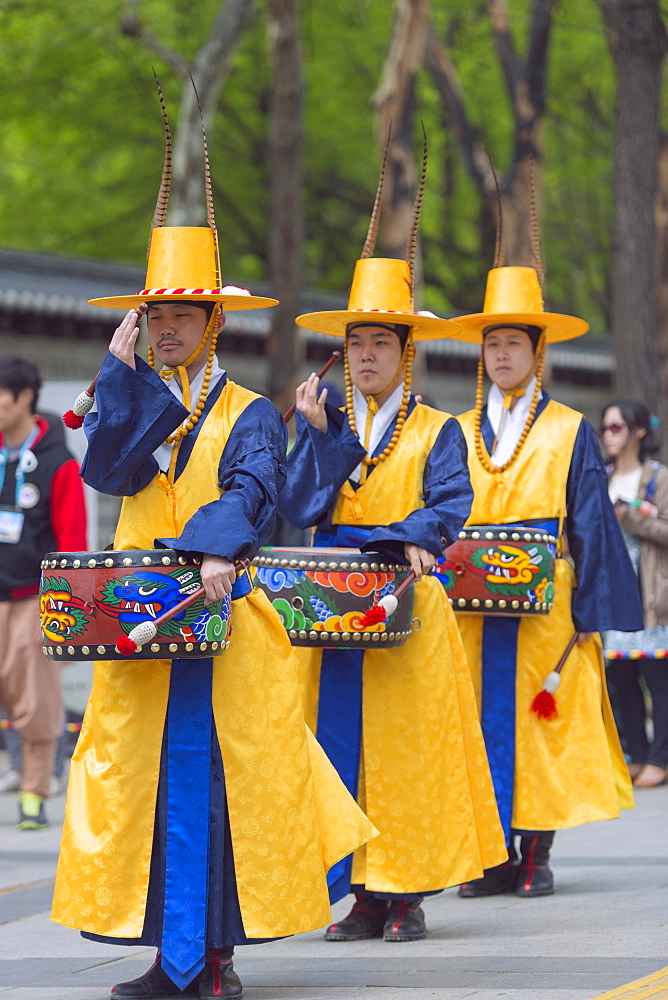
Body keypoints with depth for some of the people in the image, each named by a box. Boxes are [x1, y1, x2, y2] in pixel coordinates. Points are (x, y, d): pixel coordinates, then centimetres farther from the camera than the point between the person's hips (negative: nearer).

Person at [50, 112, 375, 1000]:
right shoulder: (134, 403, 14)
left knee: (217, 777, -6)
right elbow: (104, 469, -5)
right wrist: (122, 370, -8)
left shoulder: (250, 415, 4)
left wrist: (217, 552, -33)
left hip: (219, 617, -3)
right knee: (143, 778, 0)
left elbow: (253, 490, -14)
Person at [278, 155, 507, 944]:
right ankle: (365, 894, 5)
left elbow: (449, 503, -8)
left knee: (410, 747, -3)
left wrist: (415, 537, -27)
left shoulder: (436, 431, 7)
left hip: (407, 612, -3)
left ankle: (408, 893, 2)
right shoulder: (328, 427, 15)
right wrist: (319, 434, -8)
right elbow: (299, 507, 1)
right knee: (343, 745, 0)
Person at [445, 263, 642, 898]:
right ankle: (493, 857, 3)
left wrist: (588, 611, -5)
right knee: (485, 721, -2)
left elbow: (589, 525, 2)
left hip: (543, 608, -2)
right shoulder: (460, 434, 14)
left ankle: (535, 857, 2)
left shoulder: (569, 433, 5)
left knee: (541, 722, -4)